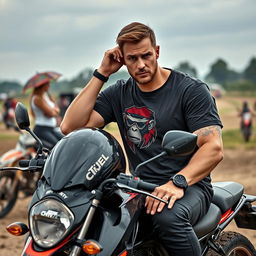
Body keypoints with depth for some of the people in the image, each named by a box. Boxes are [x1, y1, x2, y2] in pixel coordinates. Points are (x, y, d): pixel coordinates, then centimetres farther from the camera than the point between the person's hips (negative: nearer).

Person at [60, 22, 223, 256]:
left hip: (190, 186, -4)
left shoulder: (192, 90, -2)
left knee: (167, 217, -39)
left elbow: (214, 148, -13)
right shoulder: (119, 93, 10)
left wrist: (178, 182, -30)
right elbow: (70, 127, -2)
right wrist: (101, 74, -1)